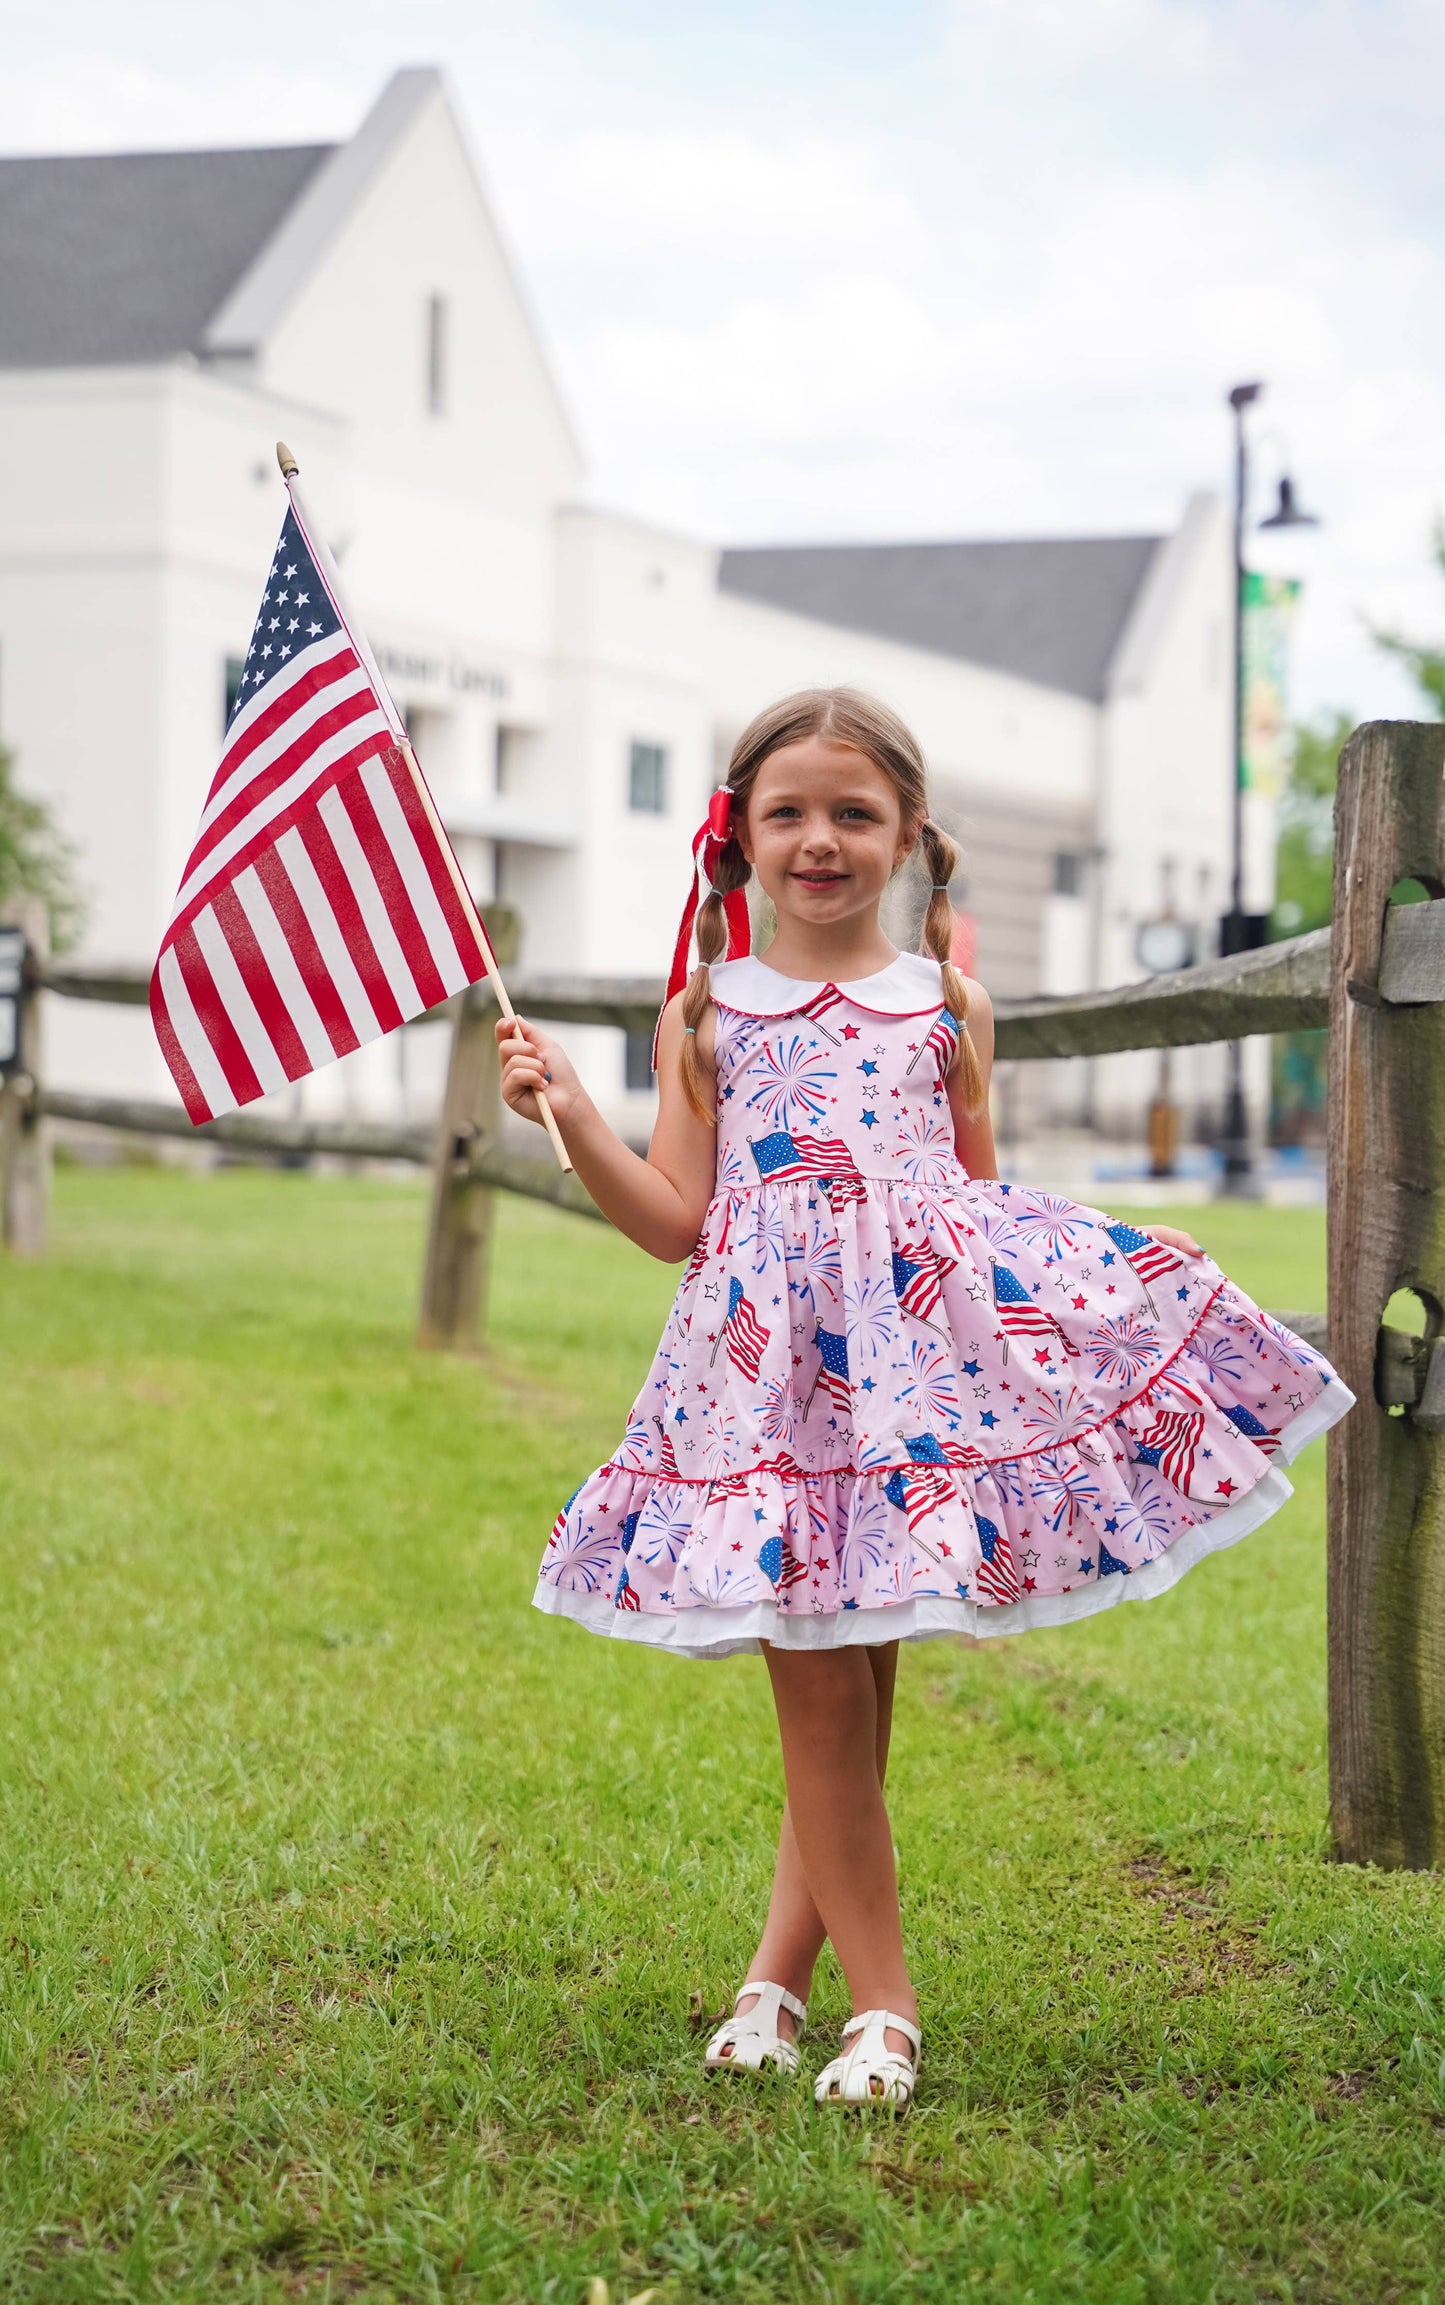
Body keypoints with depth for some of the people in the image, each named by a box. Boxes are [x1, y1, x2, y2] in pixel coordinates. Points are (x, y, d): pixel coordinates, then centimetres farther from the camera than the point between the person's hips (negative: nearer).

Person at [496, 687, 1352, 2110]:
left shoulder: (946, 1007, 12)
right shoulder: (705, 1012, 10)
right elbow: (676, 1222, 5)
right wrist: (571, 1117, -5)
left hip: (931, 1338, 1)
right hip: (777, 1362, -1)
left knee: (854, 1683, 3)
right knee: (819, 1689, -1)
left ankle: (781, 1967, 18)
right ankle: (879, 2006, 10)